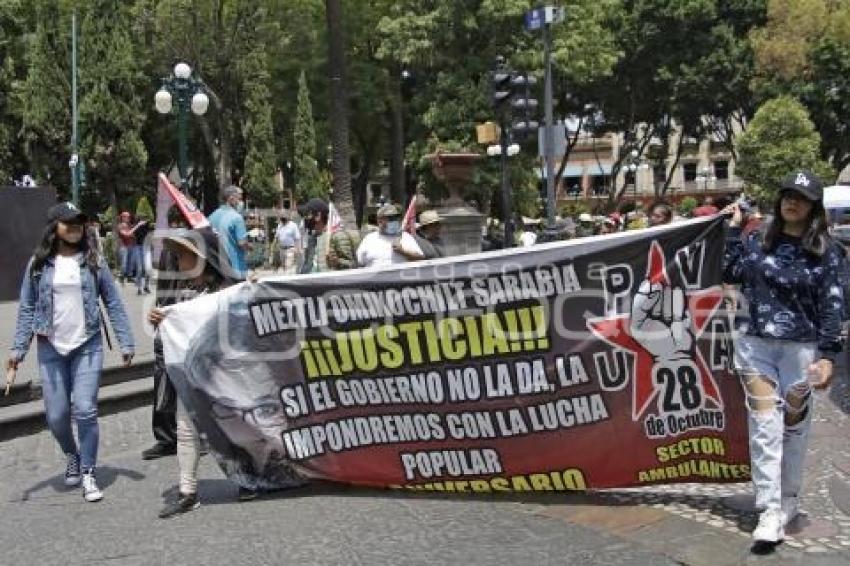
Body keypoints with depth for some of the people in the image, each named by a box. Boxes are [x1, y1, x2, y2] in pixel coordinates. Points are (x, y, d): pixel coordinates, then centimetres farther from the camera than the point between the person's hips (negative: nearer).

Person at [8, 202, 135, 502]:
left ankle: (88, 474, 7)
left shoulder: (93, 260, 0)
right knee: (56, 416, 6)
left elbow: (113, 303, 1)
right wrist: (18, 348, -4)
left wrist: (126, 342, -4)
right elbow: (27, 308, 4)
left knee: (85, 410, -8)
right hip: (51, 349, 1)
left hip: (88, 346, -1)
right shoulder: (39, 264, 2)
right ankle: (72, 456, 36)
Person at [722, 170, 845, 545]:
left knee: (793, 426, 9)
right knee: (764, 425, -4)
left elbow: (831, 305, -4)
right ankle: (770, 510, -6)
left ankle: (789, 499, 26)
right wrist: (733, 229, 3)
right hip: (755, 344, 2)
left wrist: (827, 355, -11)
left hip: (800, 348, -2)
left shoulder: (825, 250, -1)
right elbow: (732, 275, 2)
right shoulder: (759, 240, 7)